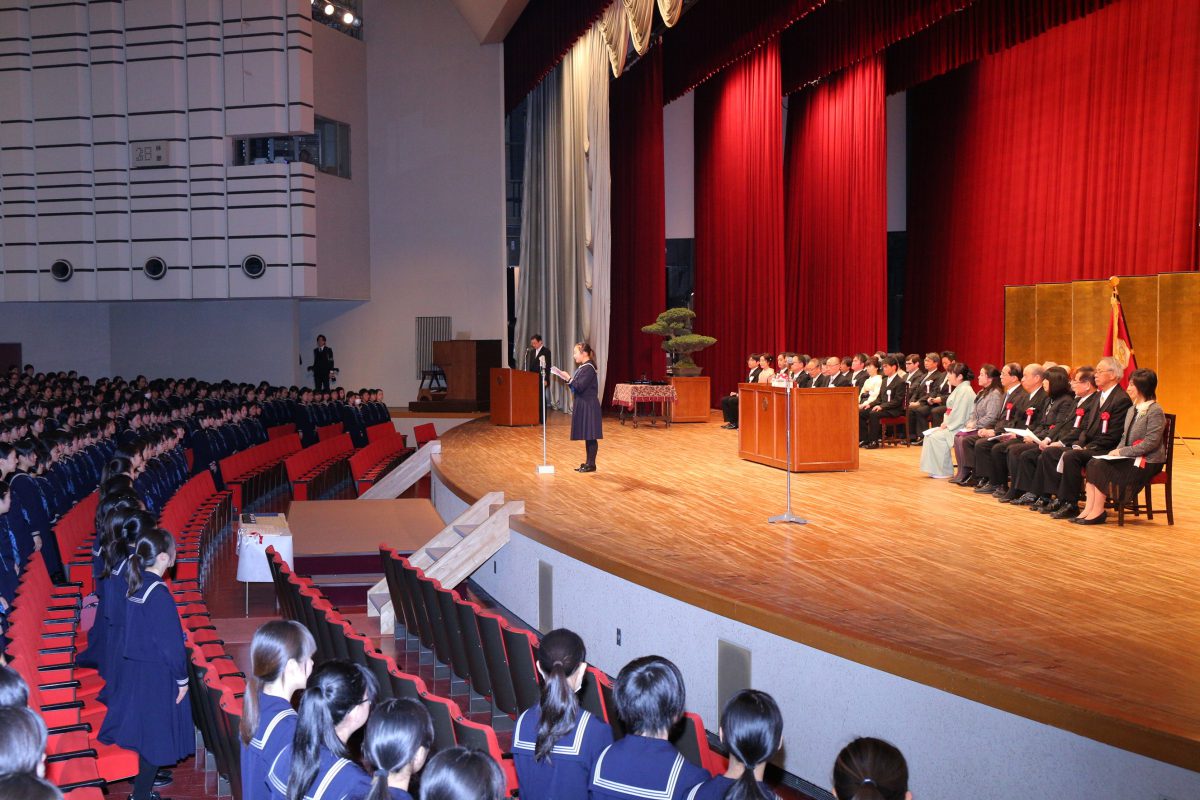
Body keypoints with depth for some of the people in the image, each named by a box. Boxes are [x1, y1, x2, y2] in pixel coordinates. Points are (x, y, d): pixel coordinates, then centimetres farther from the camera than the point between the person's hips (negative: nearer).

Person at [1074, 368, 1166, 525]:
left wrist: (1122, 452, -17)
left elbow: (1150, 443, -19)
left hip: (1148, 462, -8)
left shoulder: (1155, 411, -12)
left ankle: (1097, 512, -15)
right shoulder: (1132, 410, 16)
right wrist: (1117, 451, -2)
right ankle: (1089, 509, -22)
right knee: (1093, 464, -14)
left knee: (1101, 467, -22)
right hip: (1130, 458, 8)